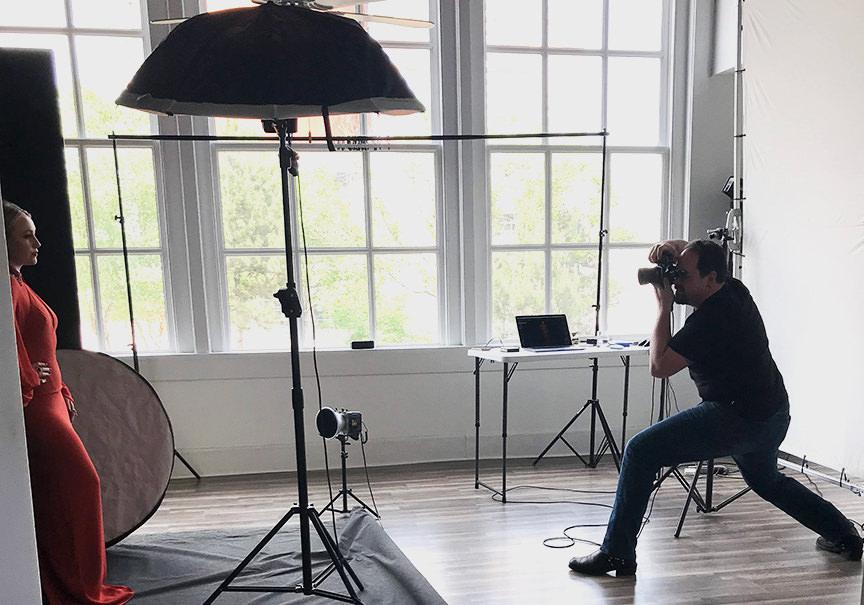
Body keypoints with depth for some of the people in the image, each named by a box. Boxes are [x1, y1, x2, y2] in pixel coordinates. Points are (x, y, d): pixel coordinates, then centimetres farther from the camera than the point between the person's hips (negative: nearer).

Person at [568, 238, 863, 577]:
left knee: (641, 451, -14)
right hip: (774, 413, 10)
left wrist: (663, 307, -16)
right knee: (765, 480, 38)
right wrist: (670, 249, -2)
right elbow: (692, 251, 21)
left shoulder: (710, 318, -23)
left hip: (739, 419, -10)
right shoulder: (734, 289, 4)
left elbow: (659, 366, -20)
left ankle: (617, 554, -10)